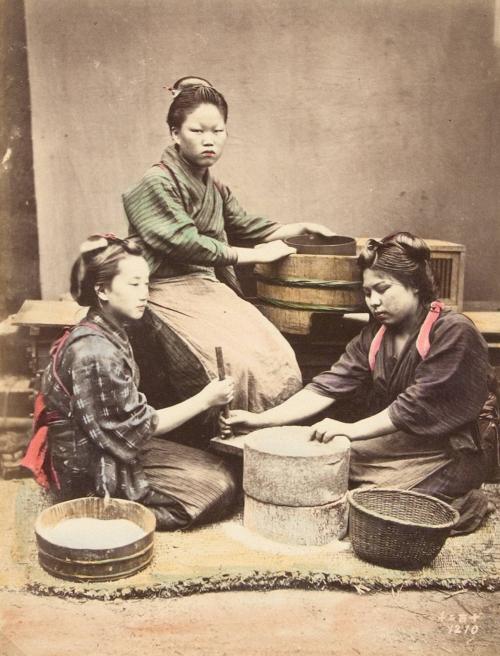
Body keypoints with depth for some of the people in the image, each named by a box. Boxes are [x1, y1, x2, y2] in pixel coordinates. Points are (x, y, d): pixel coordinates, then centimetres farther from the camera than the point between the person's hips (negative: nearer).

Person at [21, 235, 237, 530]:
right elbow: (137, 426, -20)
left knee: (218, 470, 8)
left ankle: (124, 508, 7)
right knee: (219, 488, -7)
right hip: (93, 469, -9)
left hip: (110, 447, 9)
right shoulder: (95, 352, -27)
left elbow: (127, 413, 7)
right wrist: (204, 400, -16)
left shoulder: (110, 333, 3)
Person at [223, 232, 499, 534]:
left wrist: (351, 429, -28)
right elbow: (329, 386, -8)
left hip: (456, 450, -7)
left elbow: (418, 405, -24)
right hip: (402, 438, 7)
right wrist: (261, 419, -19)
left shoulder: (455, 332, -18)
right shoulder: (375, 334, 2)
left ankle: (464, 504, 2)